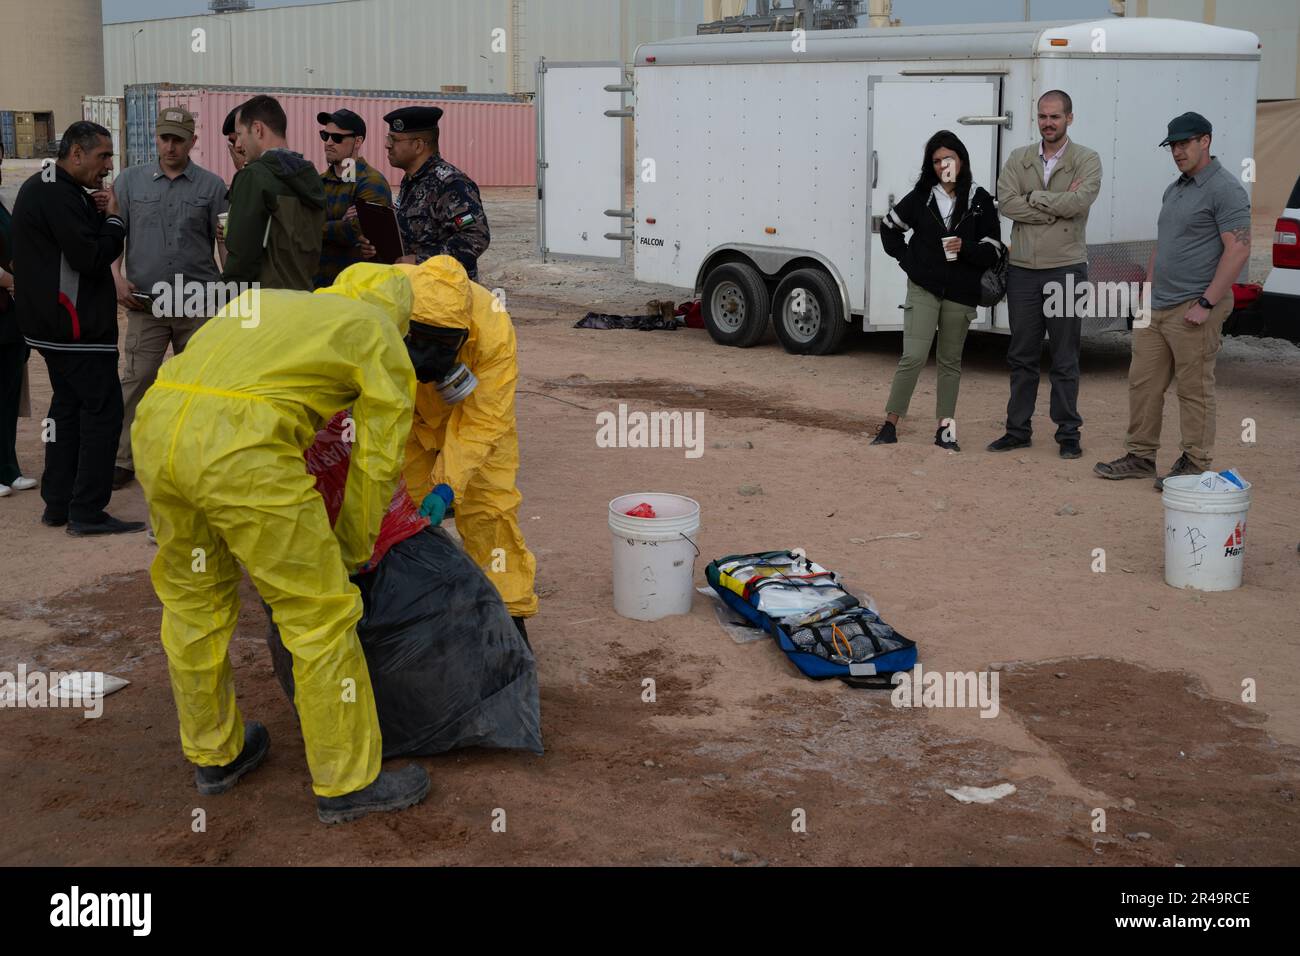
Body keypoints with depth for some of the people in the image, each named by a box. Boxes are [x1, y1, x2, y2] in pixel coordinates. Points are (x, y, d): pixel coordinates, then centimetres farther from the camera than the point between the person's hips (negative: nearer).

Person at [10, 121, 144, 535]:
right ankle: (87, 512, -5)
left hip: (53, 325, 11)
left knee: (68, 407, 16)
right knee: (103, 411, -7)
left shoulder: (40, 189, 16)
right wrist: (113, 218, -8)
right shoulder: (59, 195, -18)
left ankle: (58, 504, 21)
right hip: (77, 326, -11)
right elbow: (91, 257, -23)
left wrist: (98, 216, 1)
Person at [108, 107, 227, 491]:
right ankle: (124, 459, 3)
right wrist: (116, 277, -5)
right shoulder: (130, 180, 8)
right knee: (136, 380, -3)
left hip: (199, 301, 0)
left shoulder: (212, 186, 5)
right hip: (145, 301, 0)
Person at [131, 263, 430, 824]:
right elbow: (377, 463, 17)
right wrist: (355, 554, 30)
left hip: (155, 426, 7)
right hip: (243, 451, -7)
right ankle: (347, 782, 18)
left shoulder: (268, 303, 33)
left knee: (193, 602, 23)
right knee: (320, 614, 8)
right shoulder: (383, 344, 17)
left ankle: (214, 754, 41)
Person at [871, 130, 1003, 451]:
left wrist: (964, 247, -19)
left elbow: (992, 252, -2)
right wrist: (906, 259, 6)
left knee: (950, 361, 11)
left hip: (960, 293, 1)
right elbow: (890, 228, 16)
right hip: (923, 288, -1)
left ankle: (945, 429, 17)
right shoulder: (921, 197, 2)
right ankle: (890, 425, -4)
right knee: (914, 356, -10)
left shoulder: (980, 200, -1)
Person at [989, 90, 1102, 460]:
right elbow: (1006, 203, -7)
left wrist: (1033, 198, -9)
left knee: (1065, 360, 3)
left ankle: (1068, 433, 11)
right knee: (1021, 356, 10)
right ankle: (1018, 430, 18)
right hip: (1022, 269, 3)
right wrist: (1057, 207, -12)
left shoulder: (1086, 160, -1)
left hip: (1066, 269, -3)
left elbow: (1080, 201, -19)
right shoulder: (1018, 159, 8)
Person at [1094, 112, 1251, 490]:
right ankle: (1140, 457, 19)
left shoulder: (1224, 190, -10)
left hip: (1192, 311, -9)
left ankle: (1195, 465, 6)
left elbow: (1238, 249, -17)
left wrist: (1206, 304, -20)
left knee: (1194, 390, -2)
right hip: (1156, 308, 9)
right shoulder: (1174, 189, 18)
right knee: (1143, 383, 10)